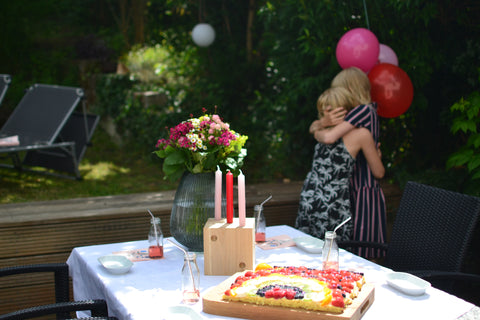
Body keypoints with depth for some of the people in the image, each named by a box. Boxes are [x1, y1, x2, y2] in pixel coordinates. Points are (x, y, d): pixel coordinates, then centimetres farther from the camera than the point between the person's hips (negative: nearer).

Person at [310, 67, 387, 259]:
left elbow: (329, 138, -23)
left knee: (362, 257, -5)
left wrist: (319, 132, 0)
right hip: (352, 191, 9)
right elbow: (313, 127, 13)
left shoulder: (365, 110, -13)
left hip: (364, 192, -9)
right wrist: (323, 123, -11)